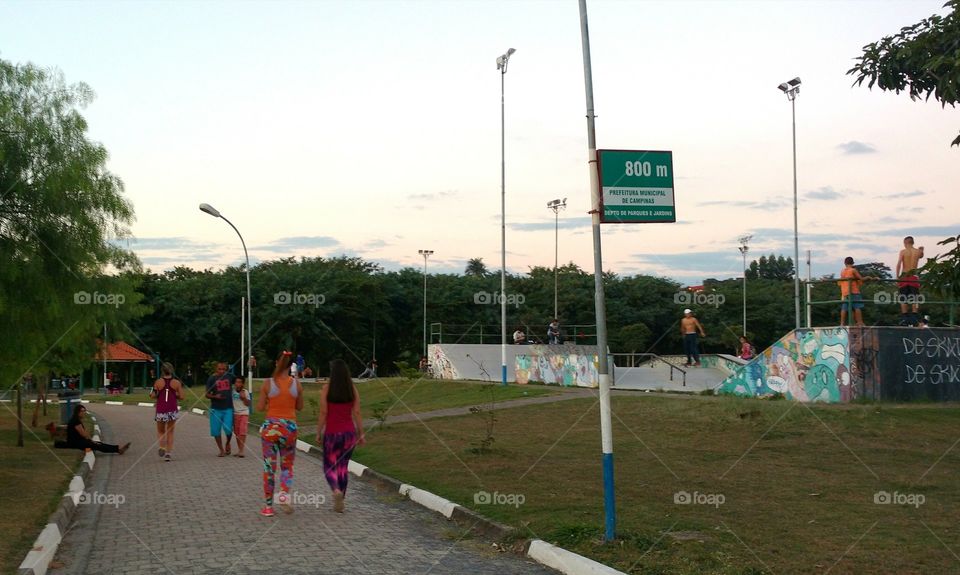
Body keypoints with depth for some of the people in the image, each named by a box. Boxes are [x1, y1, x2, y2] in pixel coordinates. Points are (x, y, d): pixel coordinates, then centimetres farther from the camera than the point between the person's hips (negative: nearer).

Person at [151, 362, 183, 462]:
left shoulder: (158, 382, -5)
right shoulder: (177, 382, -3)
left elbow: (153, 396, -9)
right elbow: (181, 397, -4)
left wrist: (160, 395, 12)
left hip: (161, 410, -1)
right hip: (173, 410, 1)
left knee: (160, 431, 16)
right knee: (170, 432, 13)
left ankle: (162, 446, -10)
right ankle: (168, 453, 7)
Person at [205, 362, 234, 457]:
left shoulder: (229, 377, 6)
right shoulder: (212, 379, -2)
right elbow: (207, 395, -2)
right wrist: (215, 396, -21)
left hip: (228, 408, 1)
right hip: (216, 409, -1)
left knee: (228, 429, -8)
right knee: (216, 431, 2)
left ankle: (227, 444, 22)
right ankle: (221, 450, 18)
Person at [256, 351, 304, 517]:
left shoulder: (268, 383, -7)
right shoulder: (296, 384, -3)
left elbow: (260, 407, -3)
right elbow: (299, 407, 8)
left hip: (270, 426, -1)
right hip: (289, 427, 1)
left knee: (269, 467, 9)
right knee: (287, 466, 16)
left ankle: (268, 506, 13)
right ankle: (284, 494, -10)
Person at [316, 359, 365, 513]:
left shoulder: (327, 388, -8)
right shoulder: (353, 389, -1)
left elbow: (323, 413, -9)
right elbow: (357, 413, -2)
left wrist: (318, 433, -1)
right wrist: (361, 434, 4)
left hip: (332, 433, -3)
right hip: (349, 432, 3)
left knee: (329, 466, 10)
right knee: (343, 467, 15)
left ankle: (336, 490, -18)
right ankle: (339, 503, 15)